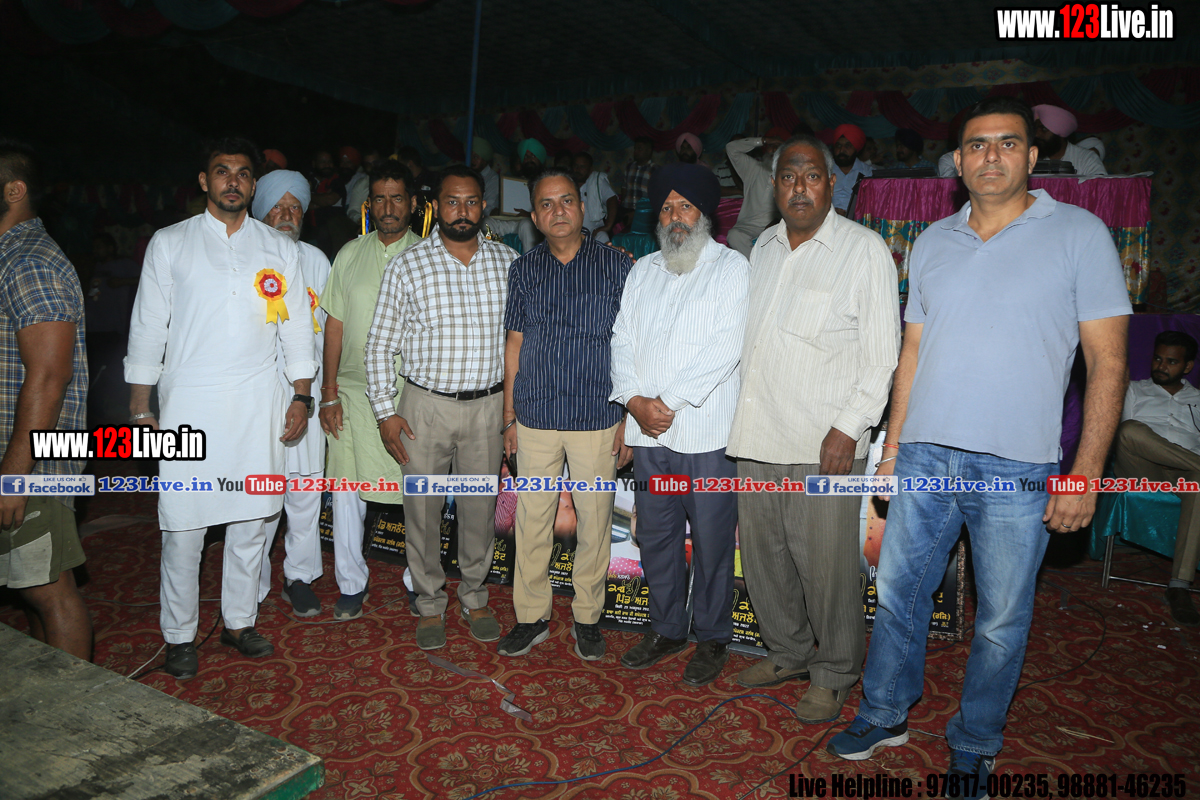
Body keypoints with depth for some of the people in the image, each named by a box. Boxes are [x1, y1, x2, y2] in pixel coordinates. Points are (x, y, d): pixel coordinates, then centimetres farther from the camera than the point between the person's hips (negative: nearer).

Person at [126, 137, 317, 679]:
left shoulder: (280, 249, 9)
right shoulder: (170, 244, 5)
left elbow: (297, 329, 11)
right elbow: (148, 329, 5)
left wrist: (302, 397, 5)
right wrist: (140, 410, 1)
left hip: (259, 406, 2)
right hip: (188, 405, -2)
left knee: (252, 521, 8)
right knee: (183, 527, 2)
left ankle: (239, 621, 25)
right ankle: (179, 636, 19)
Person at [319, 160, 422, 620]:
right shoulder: (350, 255, 9)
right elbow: (335, 324, 8)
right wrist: (329, 391, 2)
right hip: (354, 389, 2)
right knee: (347, 488, 4)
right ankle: (352, 584, 21)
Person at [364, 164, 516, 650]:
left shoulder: (508, 262, 3)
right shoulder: (407, 267, -3)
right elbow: (379, 343, 1)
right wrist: (386, 412, -4)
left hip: (488, 405, 1)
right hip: (425, 404, -1)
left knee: (480, 509, 10)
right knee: (422, 510, 7)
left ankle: (474, 597, 30)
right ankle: (430, 604, 26)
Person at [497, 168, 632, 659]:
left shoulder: (615, 266, 0)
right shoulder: (524, 269, 7)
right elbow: (514, 345, 10)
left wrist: (629, 419, -3)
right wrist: (509, 418, 6)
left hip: (596, 417, -2)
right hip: (536, 417, 2)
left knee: (594, 521, 6)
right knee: (532, 518, 7)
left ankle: (587, 618, 24)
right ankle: (531, 616, 24)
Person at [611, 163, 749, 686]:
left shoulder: (732, 267, -1)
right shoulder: (643, 270, 16)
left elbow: (725, 347, -12)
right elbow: (622, 340, 10)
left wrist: (669, 402, -15)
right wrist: (635, 400, -6)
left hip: (706, 431, -5)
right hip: (648, 431, 5)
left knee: (711, 539, 3)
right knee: (654, 535, 13)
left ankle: (712, 638, 21)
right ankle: (667, 629, 30)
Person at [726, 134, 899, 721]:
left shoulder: (865, 250, -3)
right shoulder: (763, 247, 14)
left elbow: (882, 352, -6)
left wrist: (849, 427, -14)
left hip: (823, 445, -6)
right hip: (755, 436, 6)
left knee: (826, 565, 1)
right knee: (763, 554, 14)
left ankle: (834, 674, 22)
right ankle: (787, 652, 34)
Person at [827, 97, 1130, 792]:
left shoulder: (1080, 233, -1)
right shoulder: (932, 242, 11)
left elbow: (1108, 360, -4)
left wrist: (1087, 472, -10)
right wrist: (894, 443, 11)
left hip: (1018, 470, -3)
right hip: (926, 457, 4)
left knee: (1002, 622, 8)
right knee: (899, 592, 11)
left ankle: (975, 747, 29)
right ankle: (886, 715, 31)